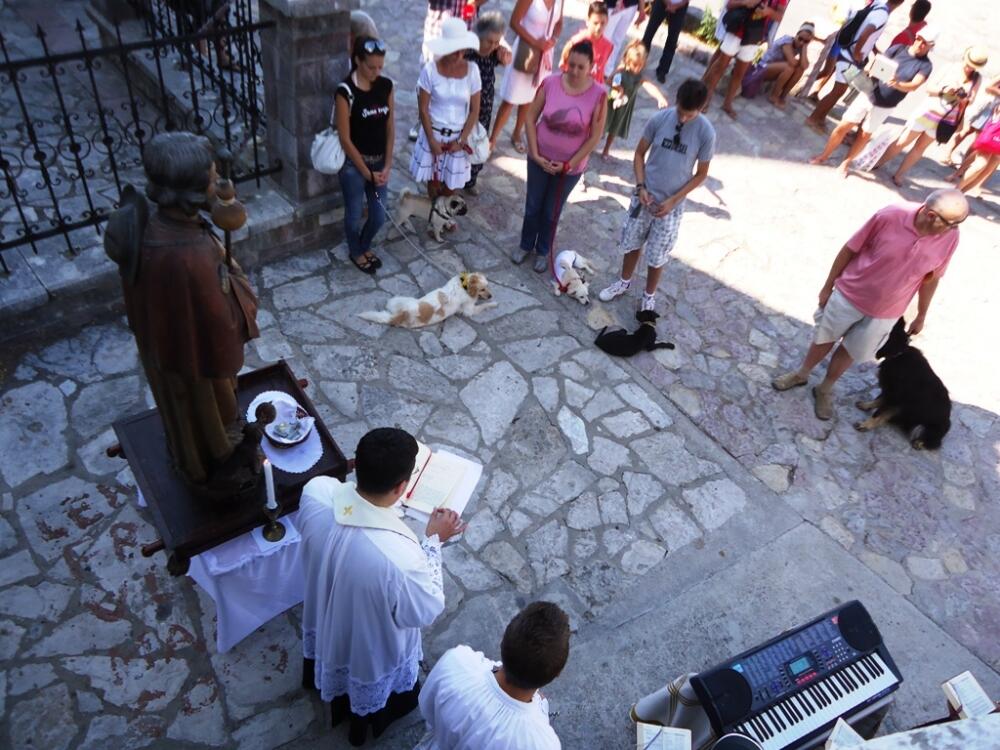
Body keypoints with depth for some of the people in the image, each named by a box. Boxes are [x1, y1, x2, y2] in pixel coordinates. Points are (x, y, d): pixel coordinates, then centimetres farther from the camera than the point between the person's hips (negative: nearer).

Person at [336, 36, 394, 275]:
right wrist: (367, 173, -13)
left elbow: (390, 127, 3)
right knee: (354, 215, 12)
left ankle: (365, 246, 43)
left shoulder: (386, 86, -2)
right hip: (354, 164, -5)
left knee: (379, 216, 13)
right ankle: (355, 252, 39)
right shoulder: (345, 92, -19)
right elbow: (345, 139, -16)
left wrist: (387, 165, -4)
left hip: (379, 162, 5)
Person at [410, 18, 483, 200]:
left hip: (458, 136, 2)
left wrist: (461, 140, -7)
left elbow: (474, 111, -5)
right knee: (433, 180, 10)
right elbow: (423, 109, -10)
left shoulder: (472, 70, -11)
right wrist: (432, 140, -10)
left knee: (451, 184, 10)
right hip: (434, 133, -1)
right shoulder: (430, 70, -17)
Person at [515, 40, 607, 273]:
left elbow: (595, 136, -11)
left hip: (570, 166, -1)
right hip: (540, 159, 2)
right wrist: (535, 154, -11)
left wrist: (569, 164, -13)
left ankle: (543, 251, 39)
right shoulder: (550, 83, -13)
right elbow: (531, 118, -5)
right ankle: (525, 245, 42)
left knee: (552, 212, 16)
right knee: (532, 206, 18)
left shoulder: (598, 94, -17)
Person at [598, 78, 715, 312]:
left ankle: (649, 296, 35)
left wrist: (674, 200, -14)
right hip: (645, 195, 2)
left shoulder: (706, 133, -17)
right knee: (631, 242, 19)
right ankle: (624, 282, 45)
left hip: (671, 204, -2)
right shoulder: (659, 118, -13)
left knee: (656, 256, 11)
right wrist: (640, 186, -12)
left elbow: (701, 174, -7)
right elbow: (640, 154, -1)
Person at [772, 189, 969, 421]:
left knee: (849, 350, 16)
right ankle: (801, 374, 43)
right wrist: (828, 286, -5)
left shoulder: (950, 238, -17)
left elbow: (931, 279, -1)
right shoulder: (890, 216, -26)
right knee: (825, 338, 17)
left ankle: (825, 390, 38)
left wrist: (921, 316, 8)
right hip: (850, 294, -2)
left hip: (885, 312, 2)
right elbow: (850, 249, -13)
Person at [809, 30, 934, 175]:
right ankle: (824, 156, 19)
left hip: (884, 107, -1)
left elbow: (914, 85, -21)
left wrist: (897, 84, -42)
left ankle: (845, 163, 25)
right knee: (843, 127, 1)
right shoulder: (898, 49, -1)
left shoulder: (925, 65, -8)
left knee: (864, 135, 8)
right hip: (868, 95, 1)